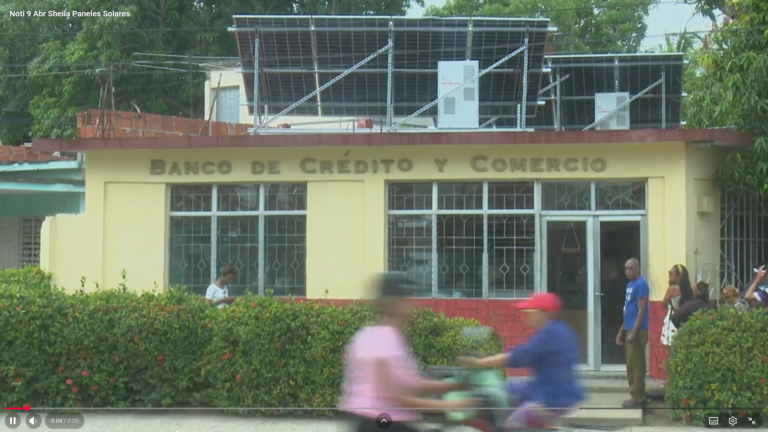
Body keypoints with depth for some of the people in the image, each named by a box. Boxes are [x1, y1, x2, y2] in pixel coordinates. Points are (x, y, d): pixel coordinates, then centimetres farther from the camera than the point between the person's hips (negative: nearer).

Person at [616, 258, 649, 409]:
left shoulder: (640, 285, -14)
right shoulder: (630, 284, 15)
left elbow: (641, 310, -18)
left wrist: (633, 332, -21)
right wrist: (622, 331, 20)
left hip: (637, 331, -10)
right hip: (629, 329, 10)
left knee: (636, 364, -7)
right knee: (631, 364, 12)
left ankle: (638, 398, -3)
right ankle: (637, 396, 17)